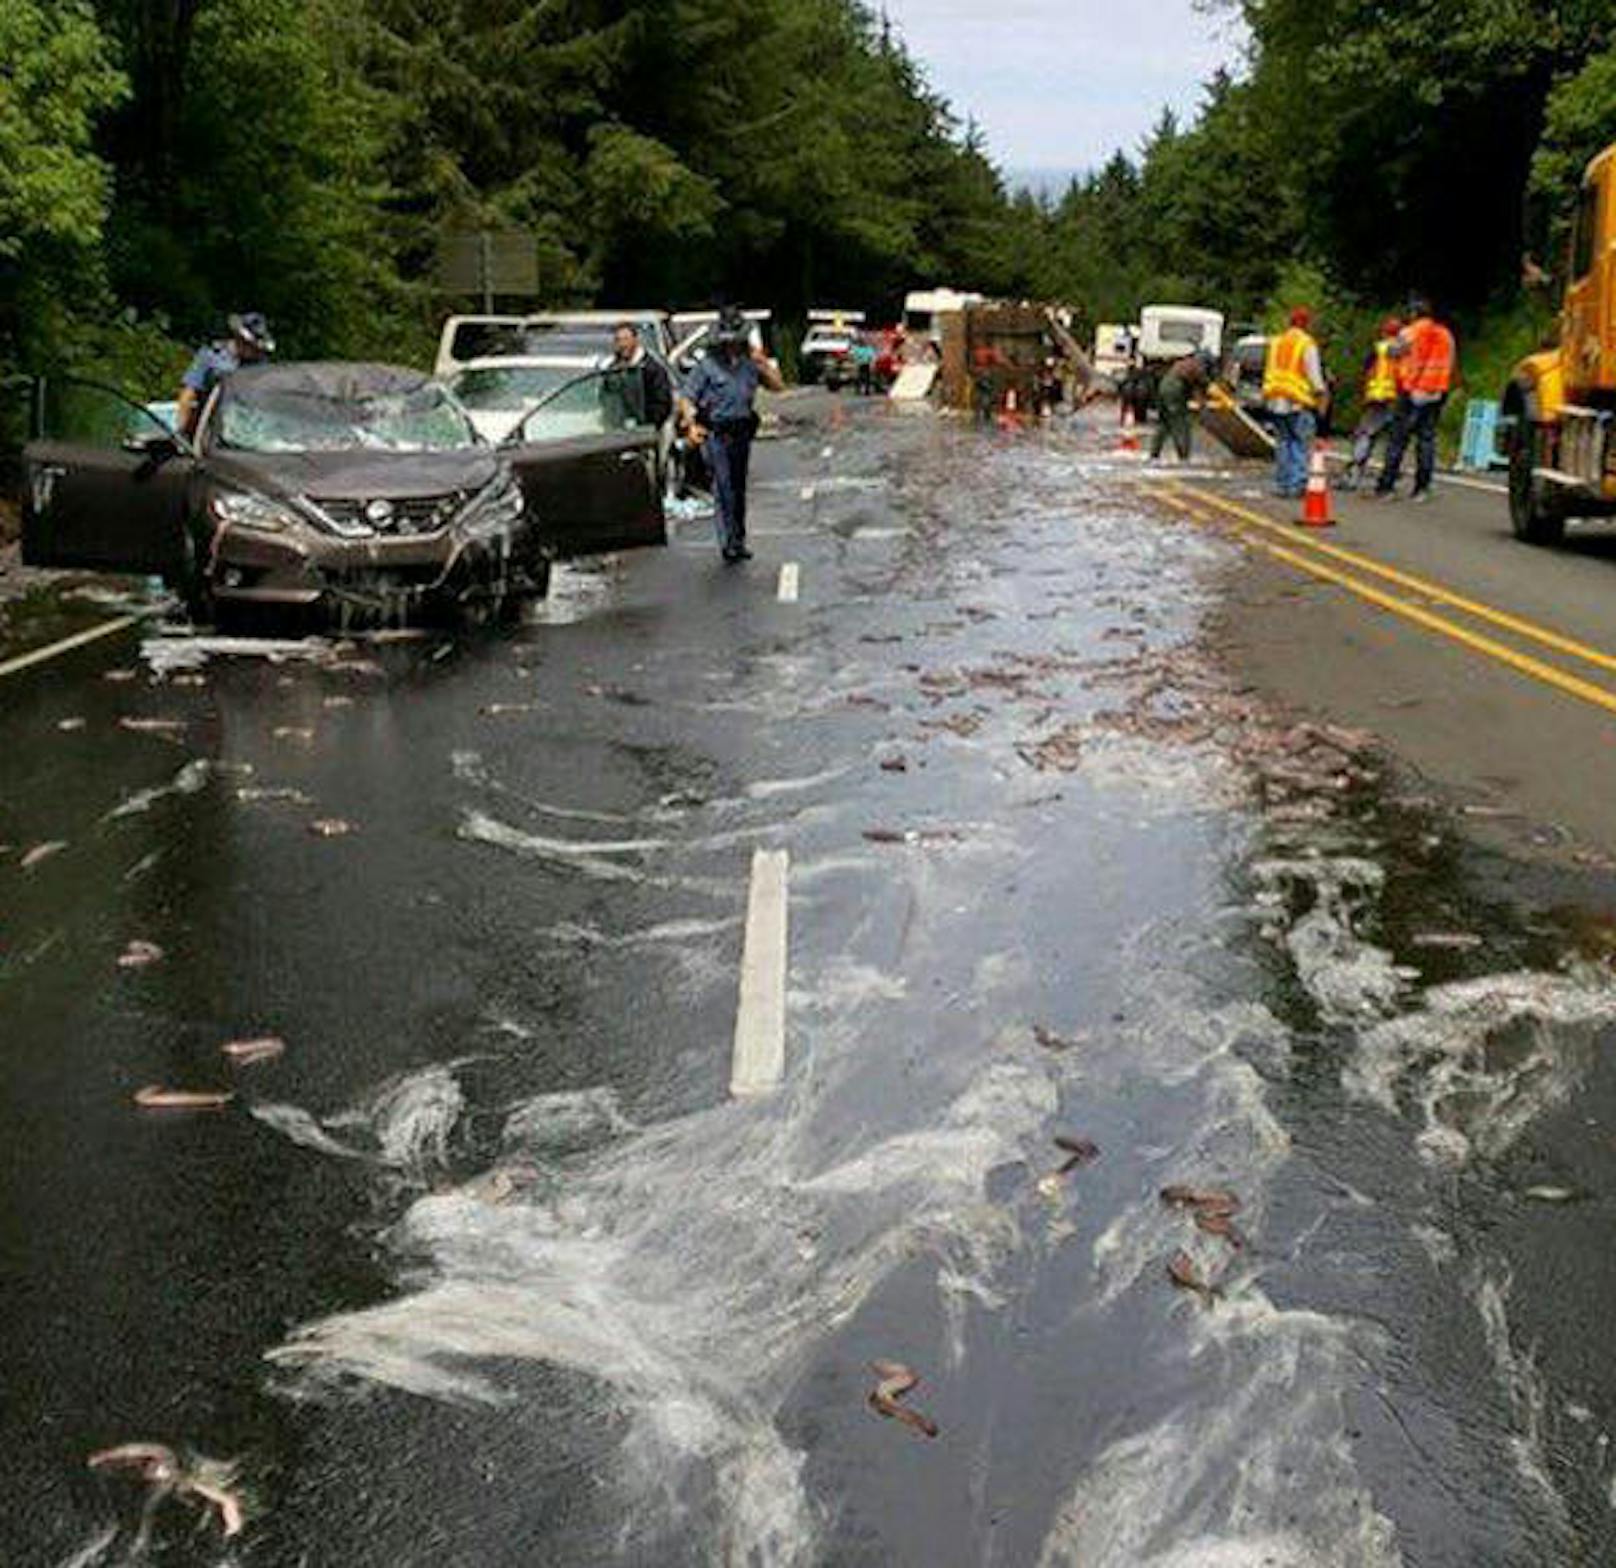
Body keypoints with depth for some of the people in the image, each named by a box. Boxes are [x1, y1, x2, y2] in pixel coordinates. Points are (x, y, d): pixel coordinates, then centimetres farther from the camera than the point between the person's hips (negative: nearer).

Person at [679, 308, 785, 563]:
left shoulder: (750, 364, 7)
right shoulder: (707, 367, -6)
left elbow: (778, 386, 6)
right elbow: (686, 399, -5)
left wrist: (762, 362, -6)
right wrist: (693, 424, -20)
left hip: (742, 434, 5)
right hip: (716, 434, -5)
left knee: (739, 488, 13)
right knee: (724, 489, -11)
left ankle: (738, 542, 23)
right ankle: (728, 544, -10)